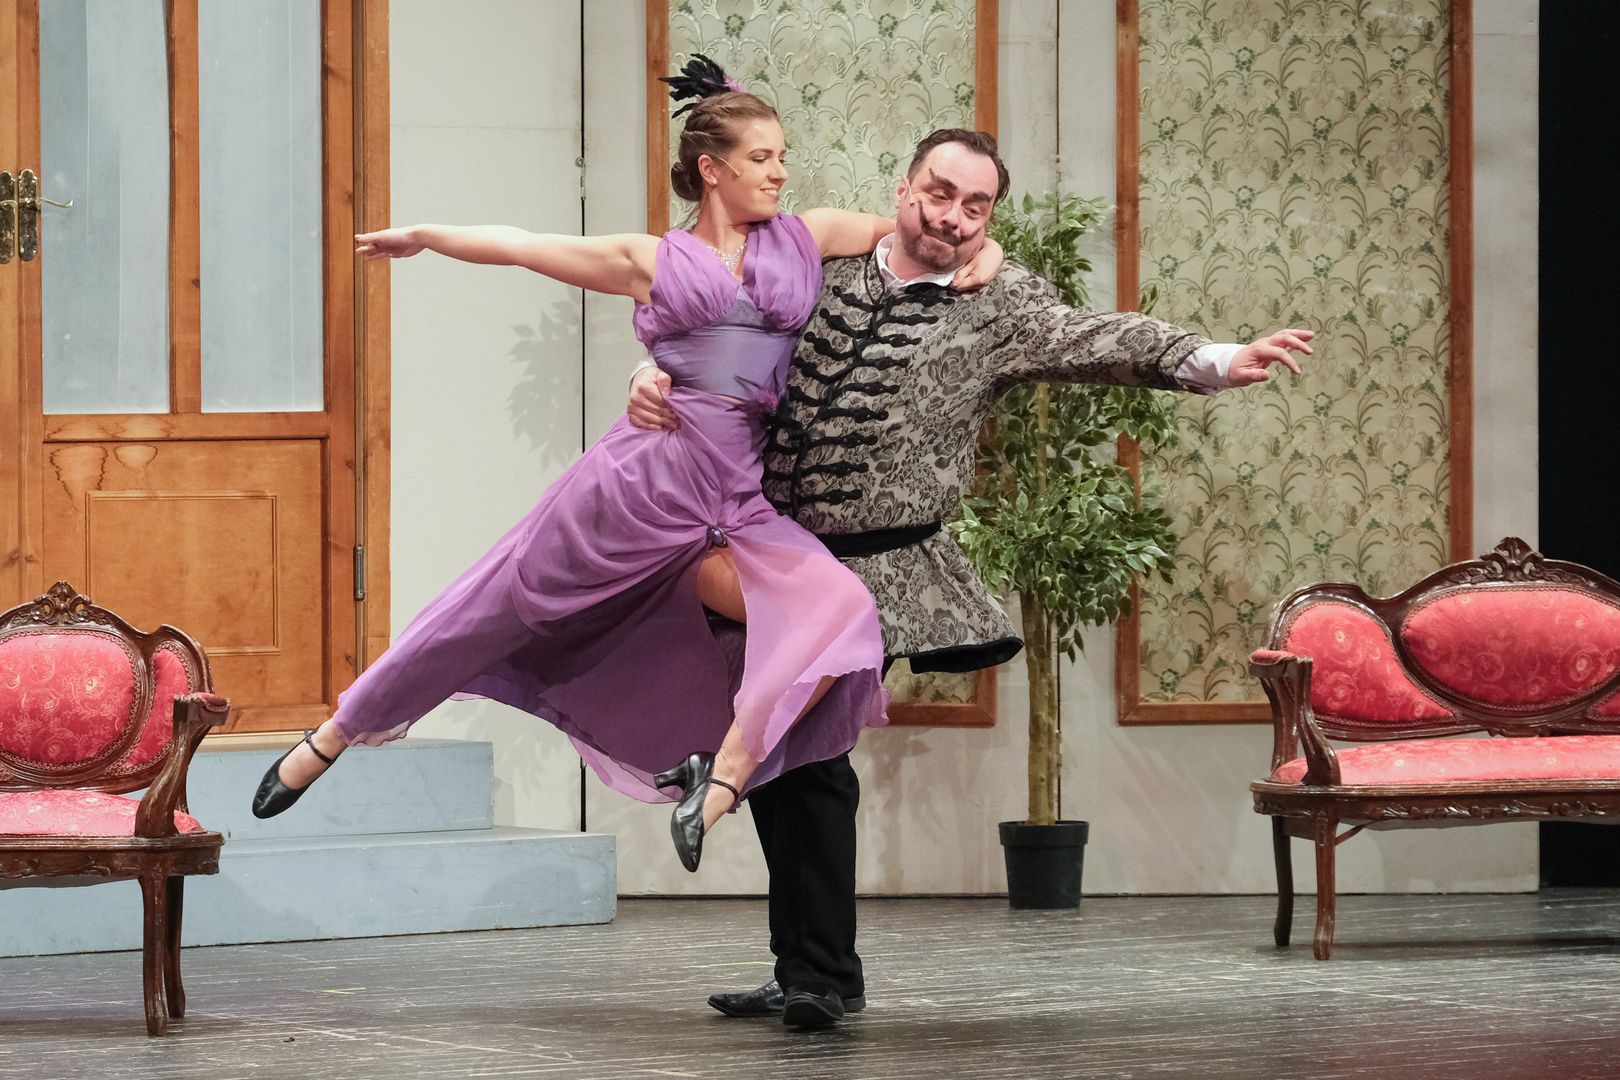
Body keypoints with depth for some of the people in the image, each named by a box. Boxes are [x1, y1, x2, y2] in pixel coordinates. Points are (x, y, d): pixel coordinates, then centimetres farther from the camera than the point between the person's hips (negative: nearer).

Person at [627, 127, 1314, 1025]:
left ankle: (820, 976, 2)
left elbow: (1106, 343, -15)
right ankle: (806, 972, 24)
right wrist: (659, 378, -6)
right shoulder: (819, 273, 7)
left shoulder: (1000, 307, -2)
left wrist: (1218, 363, -29)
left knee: (807, 753, -12)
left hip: (874, 572, -4)